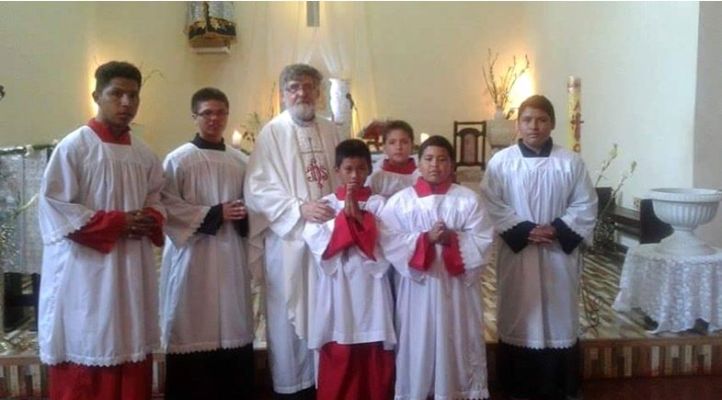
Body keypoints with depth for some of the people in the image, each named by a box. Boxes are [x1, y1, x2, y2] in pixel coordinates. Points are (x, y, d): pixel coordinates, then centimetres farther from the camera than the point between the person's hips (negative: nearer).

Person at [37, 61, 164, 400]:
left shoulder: (144, 155, 10)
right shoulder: (73, 147, -7)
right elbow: (54, 208, -11)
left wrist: (151, 220, -5)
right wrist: (117, 221, -15)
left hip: (133, 272, 5)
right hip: (86, 272, -5)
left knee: (132, 369, 9)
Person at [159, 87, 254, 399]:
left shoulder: (239, 161, 11)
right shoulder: (177, 160, -2)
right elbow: (168, 207, -9)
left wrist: (243, 216, -4)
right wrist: (214, 214, -13)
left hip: (231, 258, 4)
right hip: (193, 258, -4)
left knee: (233, 329, 6)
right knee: (193, 334, -2)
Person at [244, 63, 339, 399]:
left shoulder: (329, 131, 10)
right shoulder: (272, 133, -5)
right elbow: (258, 189, -12)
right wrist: (300, 208, -22)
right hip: (289, 238, -4)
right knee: (291, 315, 4)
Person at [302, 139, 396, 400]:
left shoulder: (379, 204, 3)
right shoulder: (325, 205, 4)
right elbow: (318, 244, -8)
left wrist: (359, 216, -13)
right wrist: (345, 216, -13)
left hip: (371, 289, 0)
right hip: (338, 290, 0)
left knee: (375, 364, 7)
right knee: (337, 363, 5)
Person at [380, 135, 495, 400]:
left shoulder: (468, 199, 2)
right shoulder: (400, 200, 1)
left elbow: (483, 242, -3)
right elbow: (389, 242, -8)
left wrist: (453, 239, -19)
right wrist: (425, 238, -18)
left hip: (457, 288, 0)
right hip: (418, 288, 0)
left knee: (458, 345, 8)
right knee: (418, 345, 7)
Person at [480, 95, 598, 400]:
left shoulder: (570, 162, 0)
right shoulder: (501, 162, -3)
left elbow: (586, 207, 0)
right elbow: (491, 206, -6)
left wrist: (557, 230, -14)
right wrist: (524, 230, -16)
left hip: (559, 255, 1)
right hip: (517, 255, -1)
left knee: (559, 319, 9)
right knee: (518, 320, 7)